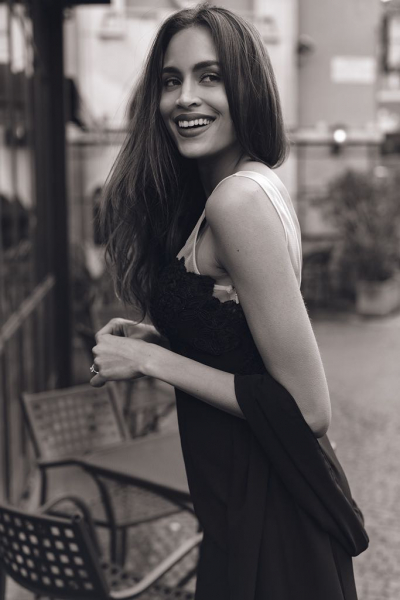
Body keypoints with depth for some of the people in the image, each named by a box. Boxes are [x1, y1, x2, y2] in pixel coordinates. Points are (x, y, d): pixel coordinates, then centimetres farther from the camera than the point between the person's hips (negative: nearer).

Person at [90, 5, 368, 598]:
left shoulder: (239, 199, -22)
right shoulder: (260, 183, 6)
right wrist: (154, 337, 1)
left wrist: (152, 360, -18)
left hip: (267, 521, -9)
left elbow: (308, 409, -24)